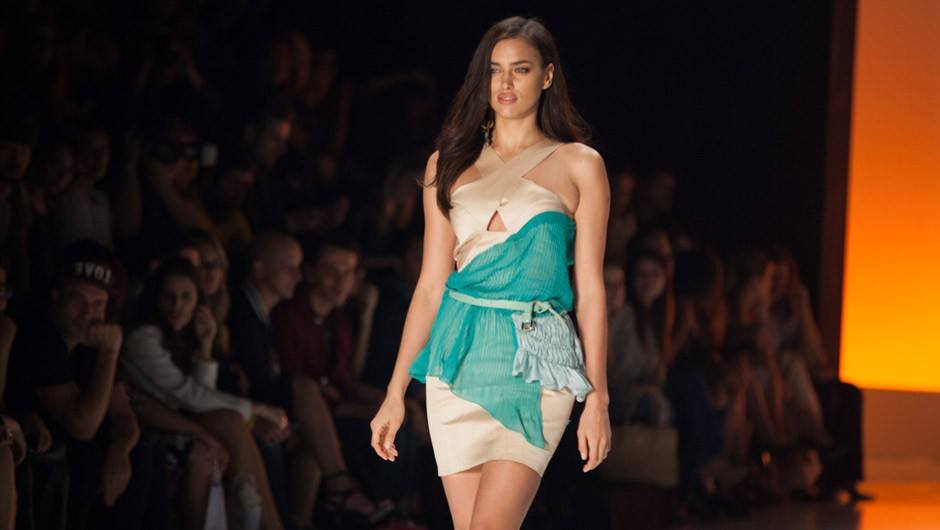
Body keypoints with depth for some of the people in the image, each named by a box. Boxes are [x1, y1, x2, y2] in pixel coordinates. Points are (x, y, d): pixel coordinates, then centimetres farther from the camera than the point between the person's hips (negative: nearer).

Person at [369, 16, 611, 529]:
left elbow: (590, 288, 4)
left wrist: (598, 397, -2)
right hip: (458, 360, 3)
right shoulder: (448, 164, 12)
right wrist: (396, 391, 7)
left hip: (535, 362, -3)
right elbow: (430, 284, 12)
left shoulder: (579, 165, 6)